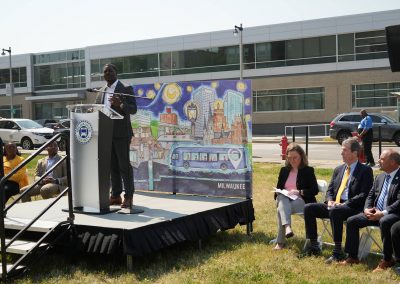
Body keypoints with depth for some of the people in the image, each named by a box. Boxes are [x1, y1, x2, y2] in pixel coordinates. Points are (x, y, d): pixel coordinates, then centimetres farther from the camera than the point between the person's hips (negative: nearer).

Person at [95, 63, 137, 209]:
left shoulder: (126, 89, -1)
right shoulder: (101, 91, 16)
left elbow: (133, 109, -8)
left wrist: (120, 105, -26)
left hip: (121, 133, -5)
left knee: (124, 165, -4)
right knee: (112, 166, 8)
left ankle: (128, 197, 0)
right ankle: (115, 195, 13)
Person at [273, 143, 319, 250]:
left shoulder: (308, 171, 7)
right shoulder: (284, 170, 20)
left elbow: (314, 190, -1)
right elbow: (278, 188, 23)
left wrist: (299, 192, -15)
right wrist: (279, 194, -2)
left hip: (301, 201, -4)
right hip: (284, 200, 4)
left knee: (281, 208, -34)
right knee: (282, 200, -35)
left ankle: (280, 241, -40)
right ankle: (287, 227, -59)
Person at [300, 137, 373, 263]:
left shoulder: (365, 170, -2)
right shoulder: (338, 169, 19)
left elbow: (364, 195, -11)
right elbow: (330, 190, 19)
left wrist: (345, 204, -19)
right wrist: (330, 201, -4)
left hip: (353, 207, -7)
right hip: (334, 205, 7)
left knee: (335, 211, -38)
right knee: (308, 208, -10)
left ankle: (337, 252, -31)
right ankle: (314, 247, -4)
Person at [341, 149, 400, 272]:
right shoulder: (379, 177, 16)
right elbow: (370, 196, 17)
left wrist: (383, 213, -25)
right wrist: (367, 209, -3)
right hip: (375, 212, 8)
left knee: (384, 222, -39)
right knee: (351, 221, -6)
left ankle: (387, 260, -23)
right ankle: (352, 257, 2)